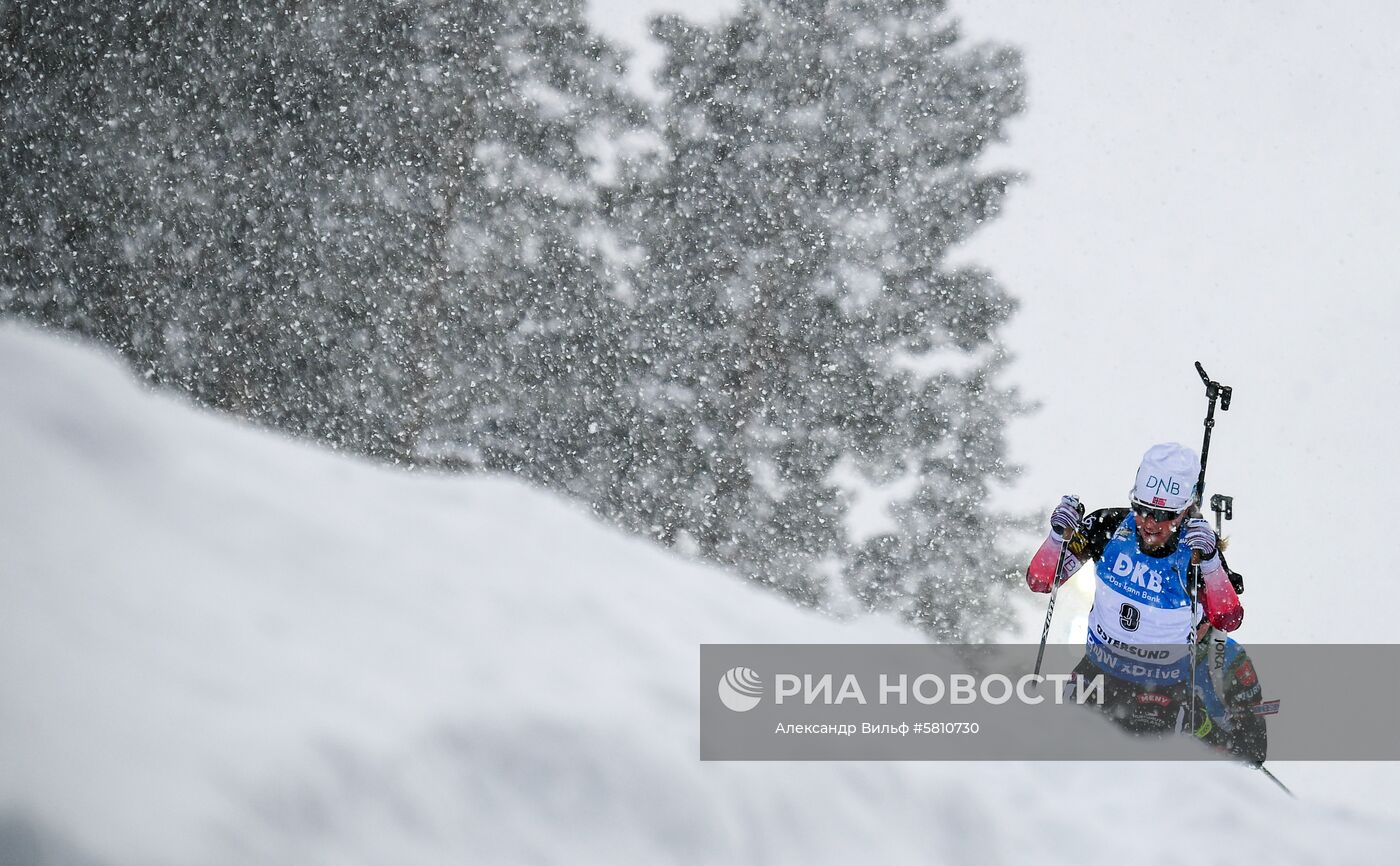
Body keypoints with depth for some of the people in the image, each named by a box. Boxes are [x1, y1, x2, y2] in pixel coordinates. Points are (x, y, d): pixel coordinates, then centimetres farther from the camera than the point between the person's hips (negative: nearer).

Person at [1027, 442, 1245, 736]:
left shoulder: (1197, 547, -17)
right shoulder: (1110, 527, -13)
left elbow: (1228, 621, -28)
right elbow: (1038, 581, -12)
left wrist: (1210, 562, -41)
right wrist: (1059, 535, -29)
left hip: (1164, 689, -2)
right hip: (1099, 671, 2)